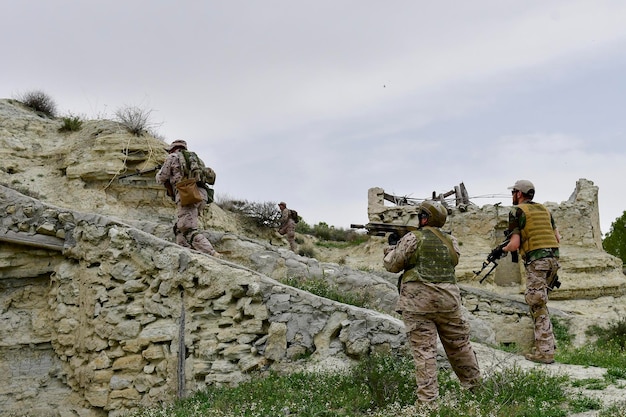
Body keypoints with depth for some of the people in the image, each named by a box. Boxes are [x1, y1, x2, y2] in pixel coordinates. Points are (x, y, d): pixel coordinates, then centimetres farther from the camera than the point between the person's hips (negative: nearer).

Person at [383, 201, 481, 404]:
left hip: (418, 301, -4)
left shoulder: (413, 238, -3)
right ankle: (474, 386, 30)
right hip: (448, 299, 5)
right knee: (459, 346, 17)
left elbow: (392, 265, 2)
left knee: (423, 350, -3)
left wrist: (392, 245, 22)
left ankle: (427, 399, -5)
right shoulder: (450, 241, 12)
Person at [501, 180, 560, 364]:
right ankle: (547, 340, 19)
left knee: (537, 304, -5)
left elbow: (515, 244, -8)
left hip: (536, 261, -7)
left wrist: (504, 249, 12)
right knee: (538, 301, 20)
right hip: (553, 259, 7)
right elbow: (557, 238, 17)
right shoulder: (544, 210, 19)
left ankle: (545, 351, -7)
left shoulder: (517, 211, -2)